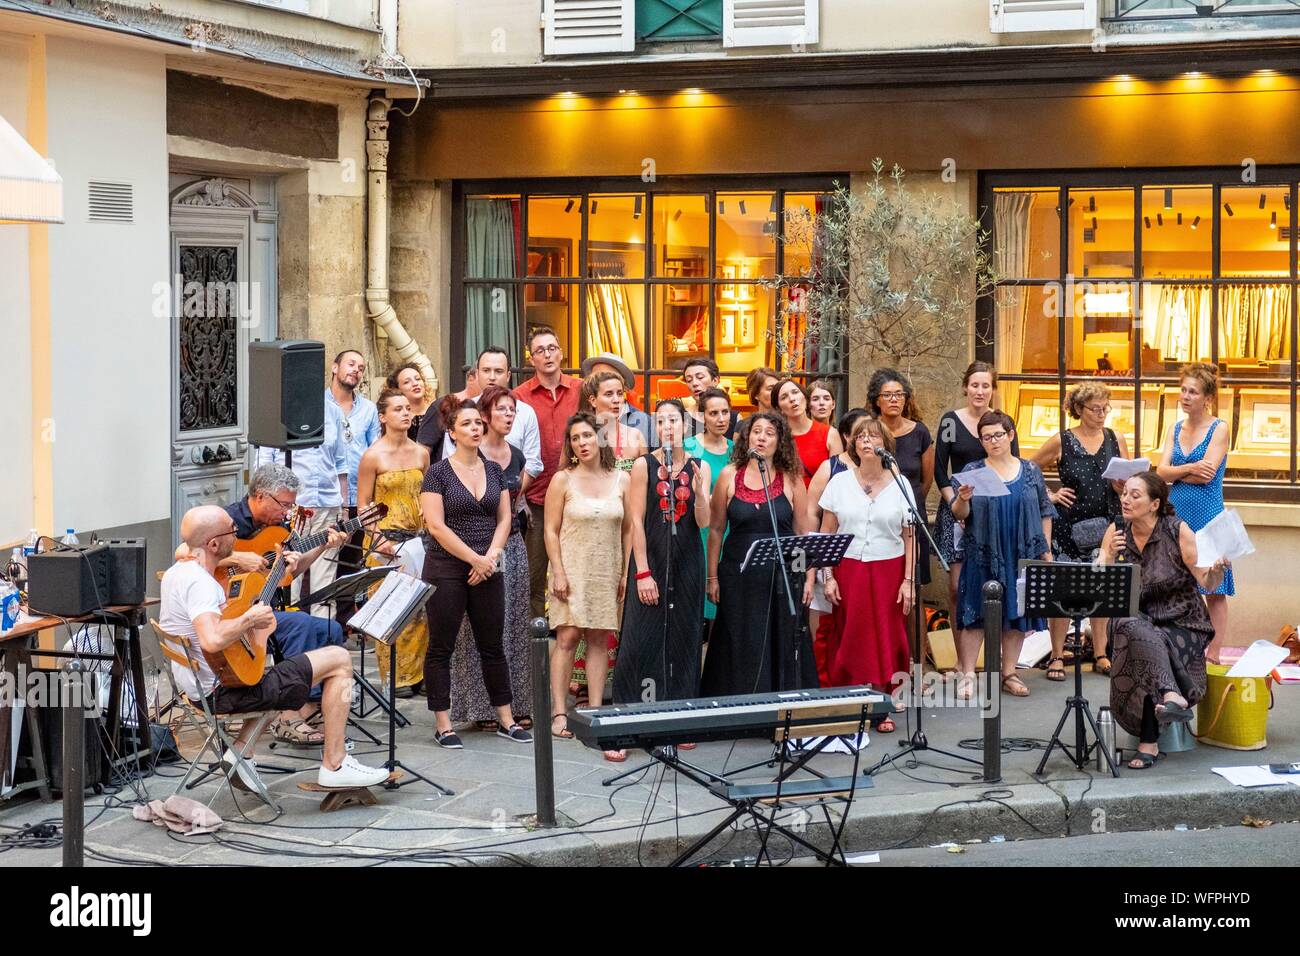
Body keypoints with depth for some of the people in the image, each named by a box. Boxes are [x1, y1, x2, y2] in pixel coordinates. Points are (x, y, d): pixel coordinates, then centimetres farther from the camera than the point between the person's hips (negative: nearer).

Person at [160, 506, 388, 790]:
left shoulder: (175, 573, 8)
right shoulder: (199, 582, -23)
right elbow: (212, 640, -40)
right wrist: (249, 619, -21)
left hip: (197, 687, 10)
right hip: (223, 691, -10)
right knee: (339, 660, -5)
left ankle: (241, 751, 21)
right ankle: (334, 766, -1)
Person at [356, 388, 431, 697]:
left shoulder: (421, 453, 9)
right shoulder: (373, 456, -5)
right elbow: (363, 505, -3)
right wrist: (379, 539, -14)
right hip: (385, 541, -4)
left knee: (420, 609, 1)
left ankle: (415, 674, 11)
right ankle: (393, 677, 5)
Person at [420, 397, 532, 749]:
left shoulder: (494, 470, 10)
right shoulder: (438, 473, -5)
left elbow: (504, 519, 9)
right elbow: (436, 526, -12)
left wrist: (492, 556, -8)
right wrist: (475, 559, -14)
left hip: (487, 571, 5)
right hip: (446, 571, -5)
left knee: (492, 646, 10)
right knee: (441, 648, 1)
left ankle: (505, 720, 17)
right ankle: (443, 725, 7)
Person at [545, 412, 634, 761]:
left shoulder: (621, 480, 5)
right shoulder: (563, 480, -1)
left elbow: (627, 530, 9)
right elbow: (551, 530, -2)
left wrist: (625, 572, 4)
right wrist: (558, 573, -10)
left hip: (607, 572, 3)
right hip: (572, 569, -2)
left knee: (599, 640, 3)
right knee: (567, 637, -7)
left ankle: (595, 712, 7)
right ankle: (560, 713, -4)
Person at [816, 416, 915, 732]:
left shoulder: (900, 485, 3)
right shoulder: (839, 482, 4)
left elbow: (909, 537, 3)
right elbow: (826, 534, 5)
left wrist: (908, 580, -3)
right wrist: (828, 576, -3)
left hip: (888, 572, 0)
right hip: (848, 570, 0)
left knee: (886, 638, 0)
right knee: (850, 637, -1)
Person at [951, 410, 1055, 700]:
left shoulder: (1030, 471, 7)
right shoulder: (972, 471, 2)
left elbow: (1044, 512, 11)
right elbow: (959, 515, -2)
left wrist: (1046, 551, 7)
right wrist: (962, 500, -24)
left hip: (1022, 556, 2)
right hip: (983, 556, -2)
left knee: (1017, 612, 6)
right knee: (976, 614, -3)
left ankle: (1009, 673, 15)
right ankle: (967, 674, 1)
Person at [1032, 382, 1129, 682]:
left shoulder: (1116, 440, 7)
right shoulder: (1061, 441, -1)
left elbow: (1128, 488, 11)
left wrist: (1120, 482, -10)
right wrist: (1050, 496, -2)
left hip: (1107, 523, 3)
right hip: (1068, 524, -3)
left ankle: (1100, 654, 15)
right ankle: (1057, 656, 6)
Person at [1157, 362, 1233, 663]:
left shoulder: (1219, 429, -2)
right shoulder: (1175, 429, 13)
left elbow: (1207, 474, -13)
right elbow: (1162, 471, 1)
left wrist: (1175, 473, -2)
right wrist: (1189, 469, -15)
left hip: (1208, 516, -5)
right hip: (1176, 514, 5)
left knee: (1214, 590, -1)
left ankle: (1213, 655, 2)